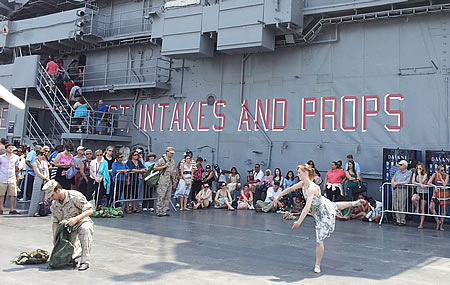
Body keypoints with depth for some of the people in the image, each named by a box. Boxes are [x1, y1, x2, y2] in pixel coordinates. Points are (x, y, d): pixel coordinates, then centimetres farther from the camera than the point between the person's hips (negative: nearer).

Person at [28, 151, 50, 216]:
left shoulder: (45, 163, 15)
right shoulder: (35, 163, 0)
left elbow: (47, 172, 12)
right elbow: (38, 173, -8)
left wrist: (48, 178, -4)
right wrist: (45, 178, -11)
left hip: (45, 181, 5)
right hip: (38, 181, -5)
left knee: (44, 196, 2)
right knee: (37, 196, -5)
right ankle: (34, 212, -3)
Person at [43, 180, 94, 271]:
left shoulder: (75, 196, -17)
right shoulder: (54, 204, 2)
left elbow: (89, 210, -19)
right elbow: (55, 222, 3)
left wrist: (76, 219, -32)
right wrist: (56, 238, -11)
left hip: (81, 222, -5)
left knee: (85, 229, -40)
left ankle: (85, 261, -34)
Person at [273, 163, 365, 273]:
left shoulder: (312, 188, -35)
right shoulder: (302, 184, -10)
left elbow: (307, 207, -40)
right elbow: (290, 189, 5)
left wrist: (299, 222, -41)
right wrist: (278, 197, 9)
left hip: (325, 213, -9)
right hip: (317, 210, 9)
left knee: (319, 241, -4)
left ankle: (317, 265, 10)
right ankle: (354, 203, 63)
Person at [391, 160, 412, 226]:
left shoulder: (408, 173, 1)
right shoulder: (398, 172, 19)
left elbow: (407, 182, -11)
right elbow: (393, 179, 15)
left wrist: (397, 183, -14)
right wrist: (393, 182, -8)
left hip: (402, 189, -6)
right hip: (395, 189, 6)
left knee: (402, 206, -7)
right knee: (395, 205, 4)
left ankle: (403, 221, -1)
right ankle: (397, 220, 10)